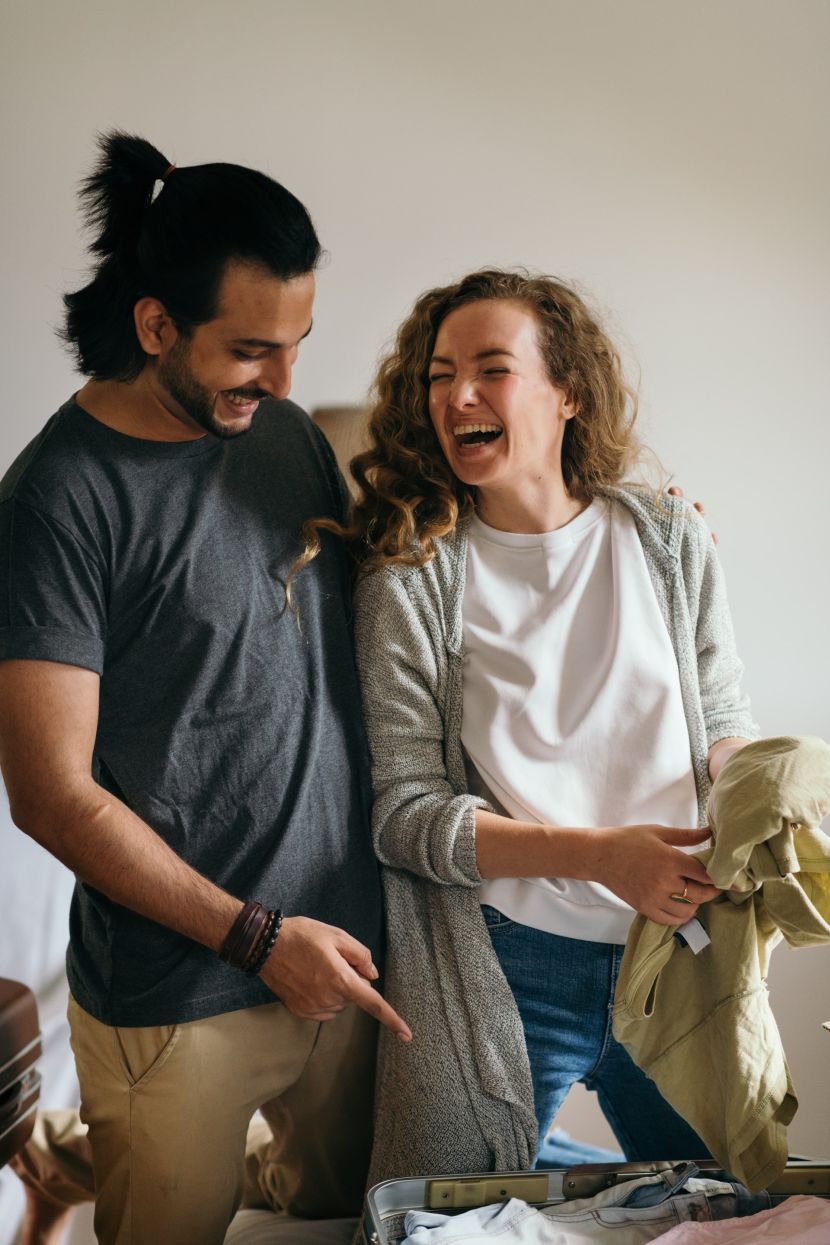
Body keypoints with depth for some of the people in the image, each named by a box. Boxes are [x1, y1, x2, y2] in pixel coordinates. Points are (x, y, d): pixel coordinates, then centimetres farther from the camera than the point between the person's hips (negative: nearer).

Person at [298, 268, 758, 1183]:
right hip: (500, 968, -3)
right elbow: (402, 812, -11)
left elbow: (721, 724, 9)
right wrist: (597, 853, -22)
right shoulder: (410, 582, -8)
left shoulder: (670, 541, 1)